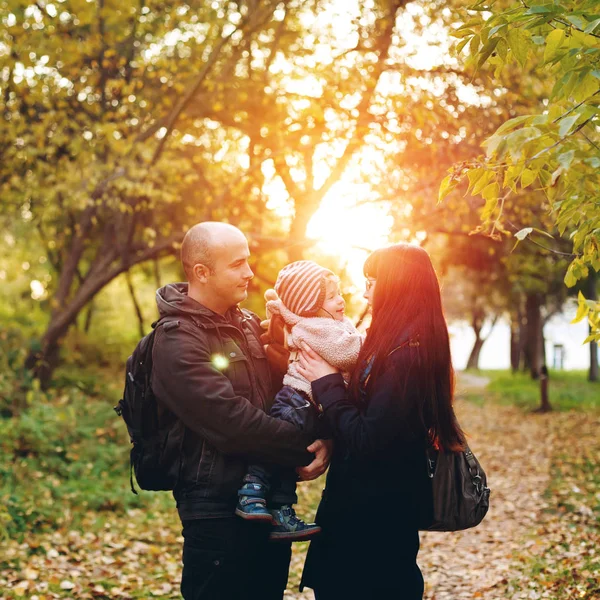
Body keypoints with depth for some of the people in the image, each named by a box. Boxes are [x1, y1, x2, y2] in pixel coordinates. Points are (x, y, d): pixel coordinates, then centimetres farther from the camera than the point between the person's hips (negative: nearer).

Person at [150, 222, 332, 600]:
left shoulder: (248, 324, 10)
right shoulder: (178, 340, -15)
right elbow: (232, 422, -24)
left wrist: (318, 437, -10)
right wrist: (306, 447, -17)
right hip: (218, 508, -8)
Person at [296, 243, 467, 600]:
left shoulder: (406, 353, -24)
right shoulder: (416, 343, 7)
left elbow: (367, 442, -26)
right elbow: (370, 414, 14)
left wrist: (327, 383, -15)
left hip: (376, 515, -9)